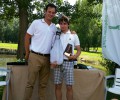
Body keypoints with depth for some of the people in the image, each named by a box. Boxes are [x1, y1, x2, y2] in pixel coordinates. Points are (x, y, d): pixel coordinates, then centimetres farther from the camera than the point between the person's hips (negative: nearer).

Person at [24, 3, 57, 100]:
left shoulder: (54, 27, 11)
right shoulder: (36, 22, -2)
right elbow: (27, 38, 1)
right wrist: (27, 53, 2)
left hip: (47, 58, 4)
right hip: (35, 57, -4)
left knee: (43, 84, 10)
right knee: (31, 82, -1)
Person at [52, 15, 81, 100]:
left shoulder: (73, 35, 7)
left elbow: (79, 50, 8)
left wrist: (75, 56, -14)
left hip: (68, 62, -1)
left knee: (69, 87, -1)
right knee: (58, 86, 4)